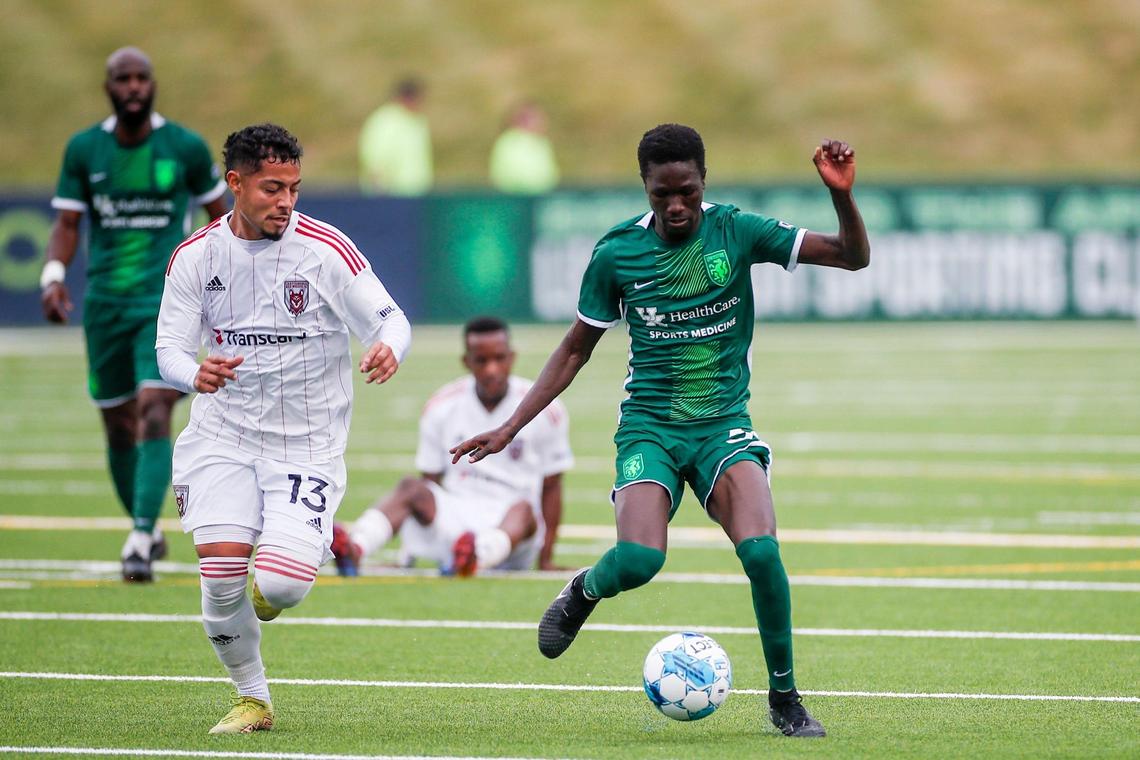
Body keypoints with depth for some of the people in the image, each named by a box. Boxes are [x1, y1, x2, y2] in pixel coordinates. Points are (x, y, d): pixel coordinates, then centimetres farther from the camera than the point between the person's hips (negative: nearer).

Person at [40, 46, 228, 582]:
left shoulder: (186, 148, -1)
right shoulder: (83, 150, 3)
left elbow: (217, 213, 11)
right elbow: (66, 223, 3)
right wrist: (54, 276, -14)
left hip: (167, 301, -3)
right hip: (104, 303, 3)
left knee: (154, 414, -18)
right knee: (119, 427, 9)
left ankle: (141, 540, -22)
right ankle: (146, 528, 29)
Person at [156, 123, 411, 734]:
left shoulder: (325, 249, -10)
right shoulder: (195, 256, -2)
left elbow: (389, 318, -6)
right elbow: (170, 346, 2)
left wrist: (388, 348, -31)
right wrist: (195, 374, -22)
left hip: (306, 442, -2)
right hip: (222, 436, 2)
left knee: (283, 583, -17)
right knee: (220, 570, -15)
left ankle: (264, 596, 25)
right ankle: (251, 699, 9)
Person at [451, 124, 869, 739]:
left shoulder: (737, 232, -4)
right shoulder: (616, 253, -2)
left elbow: (853, 256, -6)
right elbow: (576, 348, 10)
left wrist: (842, 196, -26)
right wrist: (509, 428, 6)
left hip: (724, 422, 0)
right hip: (649, 427, 0)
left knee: (760, 551, -25)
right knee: (638, 560, -26)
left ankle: (784, 699, -5)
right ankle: (584, 591, 13)